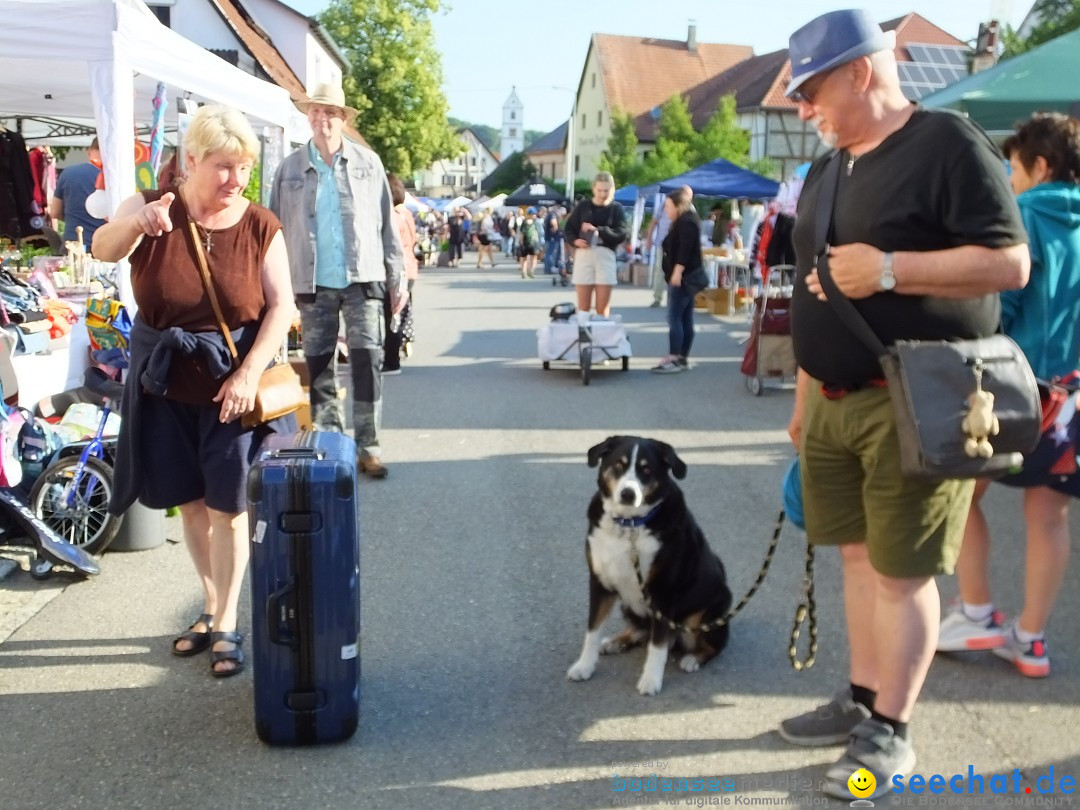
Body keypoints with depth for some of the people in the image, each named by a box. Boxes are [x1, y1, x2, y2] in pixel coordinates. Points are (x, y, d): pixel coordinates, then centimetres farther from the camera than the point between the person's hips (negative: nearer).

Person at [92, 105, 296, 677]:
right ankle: (211, 608, 30)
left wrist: (248, 373, -21)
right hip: (165, 384, 2)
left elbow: (282, 306, -9)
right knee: (190, 502, 13)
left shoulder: (261, 227, -7)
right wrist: (137, 224, -48)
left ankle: (226, 624, 14)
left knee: (226, 507, 1)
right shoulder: (152, 206, -6)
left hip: (231, 383, -2)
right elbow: (102, 249, -25)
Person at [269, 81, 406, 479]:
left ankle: (367, 447, 4)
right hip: (313, 285, 1)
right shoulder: (290, 169, 5)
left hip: (362, 280, -1)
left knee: (367, 362, -4)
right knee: (319, 368, 7)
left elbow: (387, 225, 6)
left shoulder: (368, 163, 5)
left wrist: (396, 278, 3)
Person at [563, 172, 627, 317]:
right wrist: (575, 241, -11)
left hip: (605, 255, 0)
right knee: (583, 305, 3)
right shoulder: (583, 206, 7)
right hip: (584, 254, 0)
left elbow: (622, 234, -6)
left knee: (603, 307, 2)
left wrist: (598, 230, -15)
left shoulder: (616, 208, 5)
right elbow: (569, 229, 9)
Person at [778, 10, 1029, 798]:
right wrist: (805, 395, 19)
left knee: (903, 572, 0)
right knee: (859, 555, 14)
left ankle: (891, 734, 13)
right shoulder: (828, 169, 16)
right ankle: (862, 703, 27)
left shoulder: (948, 143, -9)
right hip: (837, 402, 8)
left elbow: (1009, 262, -15)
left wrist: (888, 270, -21)